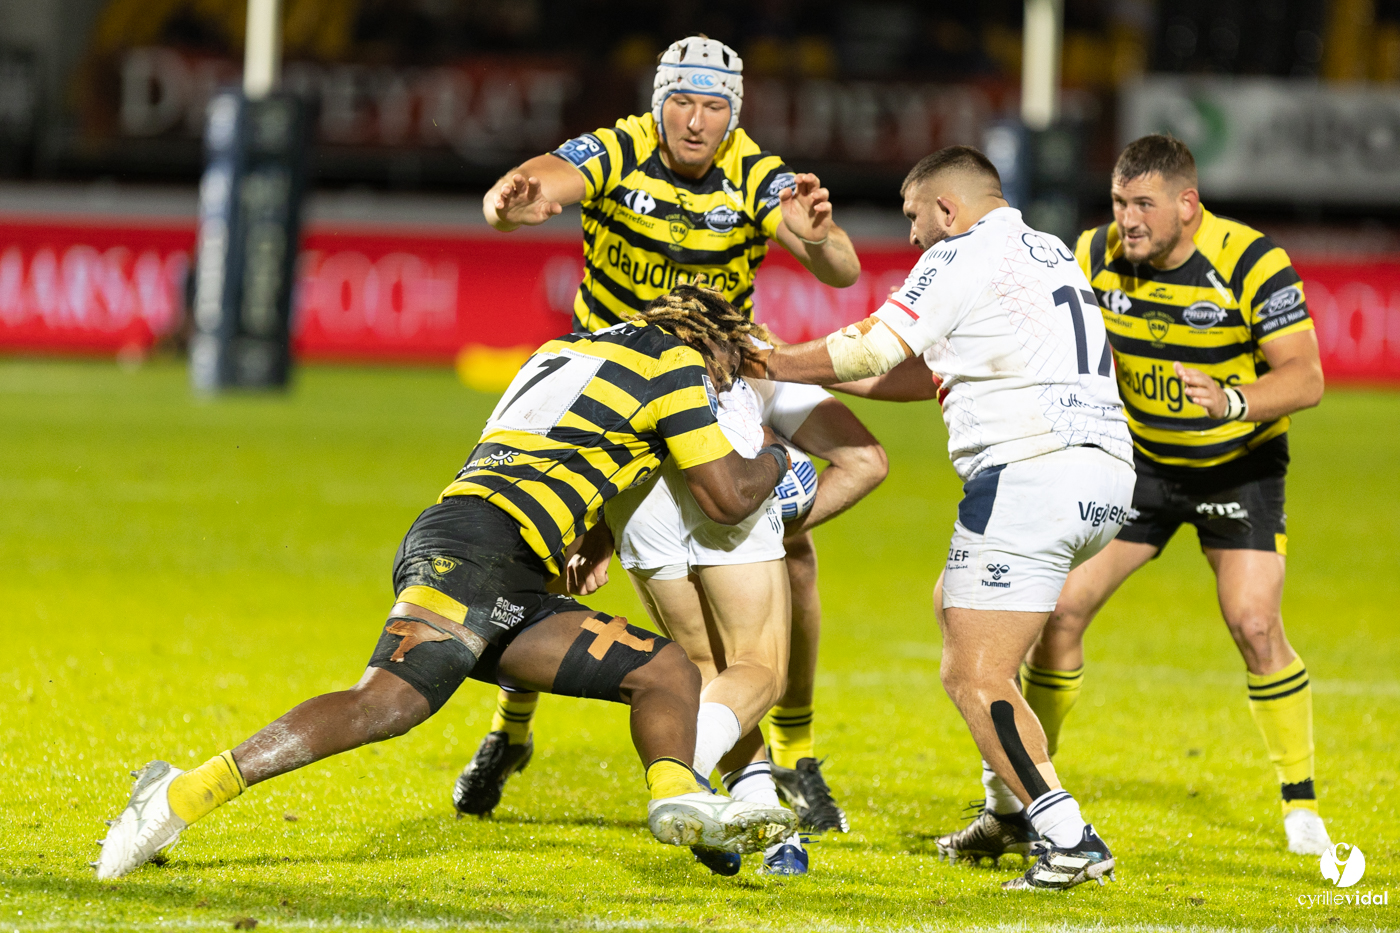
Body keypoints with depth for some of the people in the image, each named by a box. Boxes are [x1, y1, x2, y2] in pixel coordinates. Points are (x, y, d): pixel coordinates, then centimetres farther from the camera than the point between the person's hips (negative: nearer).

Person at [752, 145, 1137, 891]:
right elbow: (942, 373, 29)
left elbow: (870, 349, -5)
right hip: (1105, 473, 10)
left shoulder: (963, 257, -3)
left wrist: (778, 364, 10)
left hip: (1030, 472, -10)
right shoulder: (1047, 254, 24)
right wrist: (828, 376, 28)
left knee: (972, 676, -8)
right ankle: (1015, 807, 23)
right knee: (953, 603, 27)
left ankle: (1069, 843, -18)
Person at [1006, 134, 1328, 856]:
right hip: (1137, 460, 4)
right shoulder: (1097, 256, -12)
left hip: (1238, 464, -3)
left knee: (1254, 625, -18)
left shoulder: (1252, 263, -24)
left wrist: (1232, 401, -46)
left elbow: (1305, 376, -28)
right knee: (1059, 607, -6)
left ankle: (1301, 804, -1)